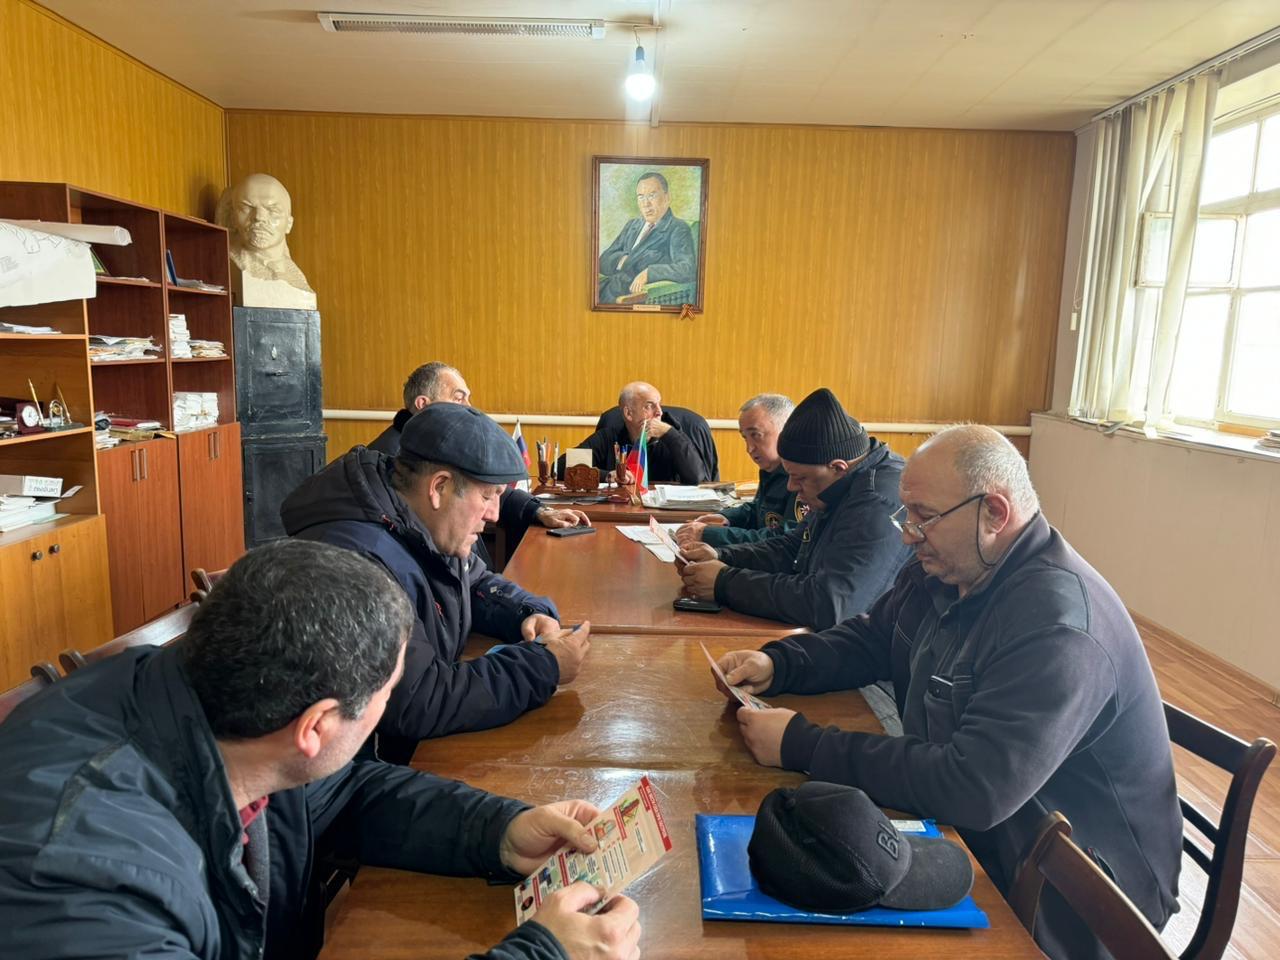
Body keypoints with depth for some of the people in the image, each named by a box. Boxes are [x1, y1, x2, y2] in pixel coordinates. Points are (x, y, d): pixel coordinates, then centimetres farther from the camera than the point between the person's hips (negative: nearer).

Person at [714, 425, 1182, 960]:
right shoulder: (942, 571, -2)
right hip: (973, 836, 8)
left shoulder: (1057, 625, -30)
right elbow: (869, 639, 11)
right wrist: (777, 663, -8)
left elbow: (973, 789, -35)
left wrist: (802, 746, -31)